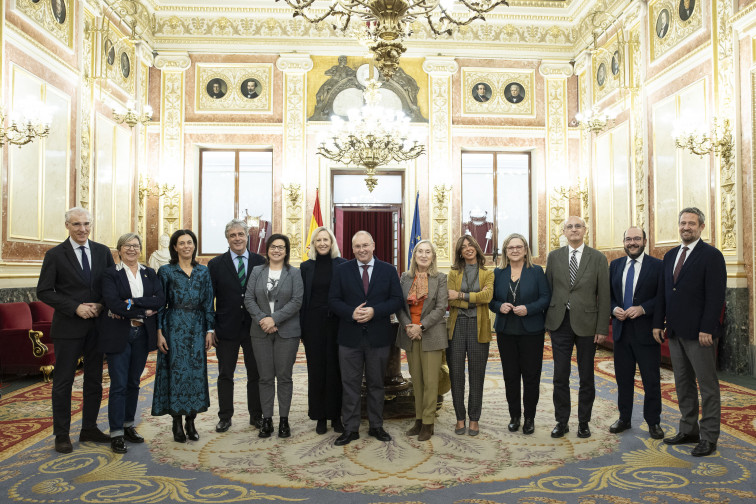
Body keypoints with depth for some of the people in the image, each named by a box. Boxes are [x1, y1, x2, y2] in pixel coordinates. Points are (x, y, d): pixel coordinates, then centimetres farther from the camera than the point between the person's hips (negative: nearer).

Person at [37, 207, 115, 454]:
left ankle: (89, 428, 25)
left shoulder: (103, 251, 5)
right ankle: (62, 434, 17)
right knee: (63, 382, 4)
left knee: (95, 379, 12)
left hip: (97, 324, 4)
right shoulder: (55, 254, -4)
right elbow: (44, 291, -7)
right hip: (68, 327, -4)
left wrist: (102, 305, -8)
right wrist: (76, 308, -16)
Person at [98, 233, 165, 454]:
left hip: (142, 334, 4)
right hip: (118, 335, -4)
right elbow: (112, 302, -16)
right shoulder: (110, 274, -2)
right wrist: (144, 311, -15)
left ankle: (128, 425, 26)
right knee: (119, 385, -2)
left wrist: (131, 303, -15)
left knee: (133, 383, 13)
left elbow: (160, 299, -5)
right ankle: (116, 433, 6)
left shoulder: (150, 273, 10)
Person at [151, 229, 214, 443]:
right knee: (176, 371, 0)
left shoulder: (203, 271, 8)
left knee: (196, 371, 4)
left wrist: (210, 330, 3)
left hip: (197, 327, 3)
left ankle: (191, 423, 16)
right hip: (174, 327, -2)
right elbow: (160, 304, 0)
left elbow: (208, 303, 8)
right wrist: (160, 332, -7)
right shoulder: (166, 271, 1)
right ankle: (177, 425, 11)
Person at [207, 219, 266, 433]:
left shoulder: (260, 262, 2)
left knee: (255, 375, 11)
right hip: (226, 329, -1)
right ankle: (225, 417, 23)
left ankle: (256, 415, 25)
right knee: (225, 375, 10)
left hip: (254, 328, 1)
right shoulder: (216, 264, 0)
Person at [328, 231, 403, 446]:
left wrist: (374, 311, -16)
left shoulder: (388, 270, 4)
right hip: (350, 337, 0)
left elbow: (396, 300, -2)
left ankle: (376, 426, 25)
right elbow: (333, 300, 0)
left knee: (376, 383, 11)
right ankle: (350, 428, 17)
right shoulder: (341, 270, 4)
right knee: (350, 384, 5)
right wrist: (351, 313, -17)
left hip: (378, 337, 0)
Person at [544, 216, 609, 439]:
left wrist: (602, 328, -6)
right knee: (560, 376, 6)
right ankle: (561, 422, 19)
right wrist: (547, 320, 3)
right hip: (560, 323, 1)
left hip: (586, 324, -1)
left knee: (586, 377, 9)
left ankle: (584, 422, 23)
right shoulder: (554, 257, 6)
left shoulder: (598, 258, 1)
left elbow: (604, 295, -1)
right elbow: (548, 290, 7)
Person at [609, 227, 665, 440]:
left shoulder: (657, 266, -3)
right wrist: (614, 309, -7)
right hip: (621, 329, 4)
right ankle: (624, 418, 25)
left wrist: (642, 308, -18)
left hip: (646, 331, -4)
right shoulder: (615, 265, 10)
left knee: (651, 379, 4)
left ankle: (653, 422, 18)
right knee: (623, 378, 12)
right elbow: (608, 294, 12)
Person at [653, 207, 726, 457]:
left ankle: (709, 437, 12)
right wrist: (658, 323, 9)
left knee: (707, 385, 3)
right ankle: (688, 430, 25)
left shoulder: (711, 255, -7)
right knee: (683, 383, 14)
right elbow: (662, 293, 14)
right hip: (675, 332, 7)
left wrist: (707, 329, -19)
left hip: (699, 333, -7)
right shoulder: (670, 256, 13)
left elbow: (716, 295, -14)